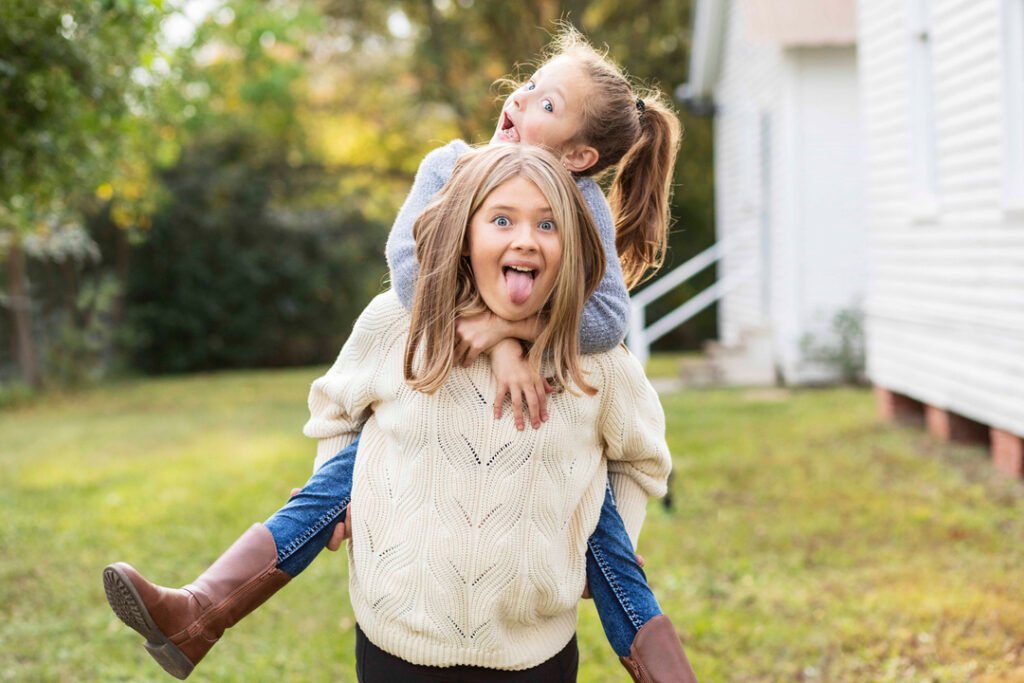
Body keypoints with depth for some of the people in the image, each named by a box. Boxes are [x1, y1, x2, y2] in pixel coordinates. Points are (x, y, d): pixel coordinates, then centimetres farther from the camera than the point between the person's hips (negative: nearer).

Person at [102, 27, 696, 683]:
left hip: (544, 403, -1)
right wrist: (498, 346, -39)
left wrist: (507, 322, -38)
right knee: (342, 477, -18)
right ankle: (200, 612, -26)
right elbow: (408, 257, -28)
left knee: (601, 542, -13)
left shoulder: (586, 207, -14)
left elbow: (610, 319, -25)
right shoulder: (452, 166, -10)